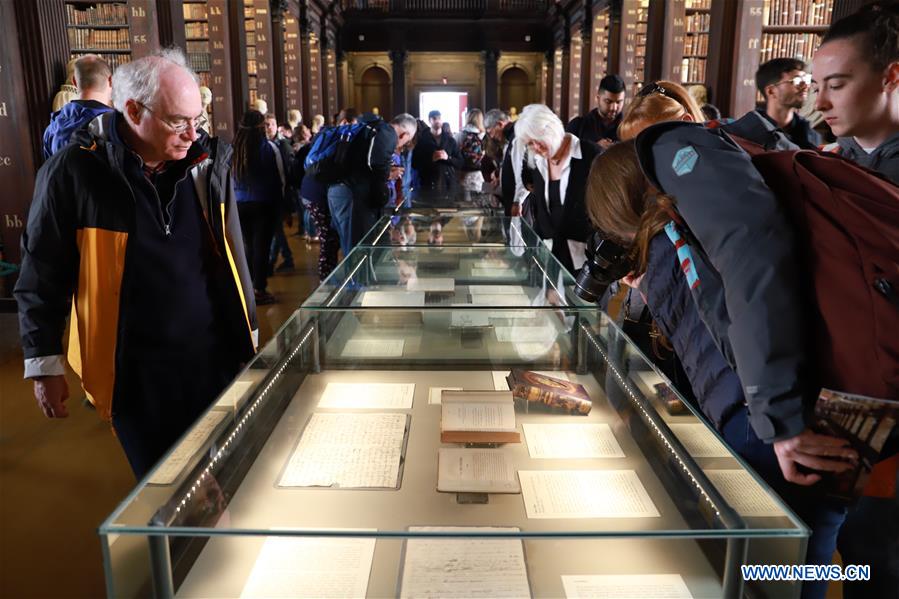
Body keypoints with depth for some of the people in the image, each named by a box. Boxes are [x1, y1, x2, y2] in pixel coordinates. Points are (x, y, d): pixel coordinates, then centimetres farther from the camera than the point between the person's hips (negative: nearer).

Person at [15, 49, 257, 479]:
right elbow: (42, 276, 0)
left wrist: (248, 333, 14)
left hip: (217, 359, 3)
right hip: (135, 374, -2)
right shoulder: (74, 171, -10)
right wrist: (44, 366, 3)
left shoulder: (208, 161, 0)